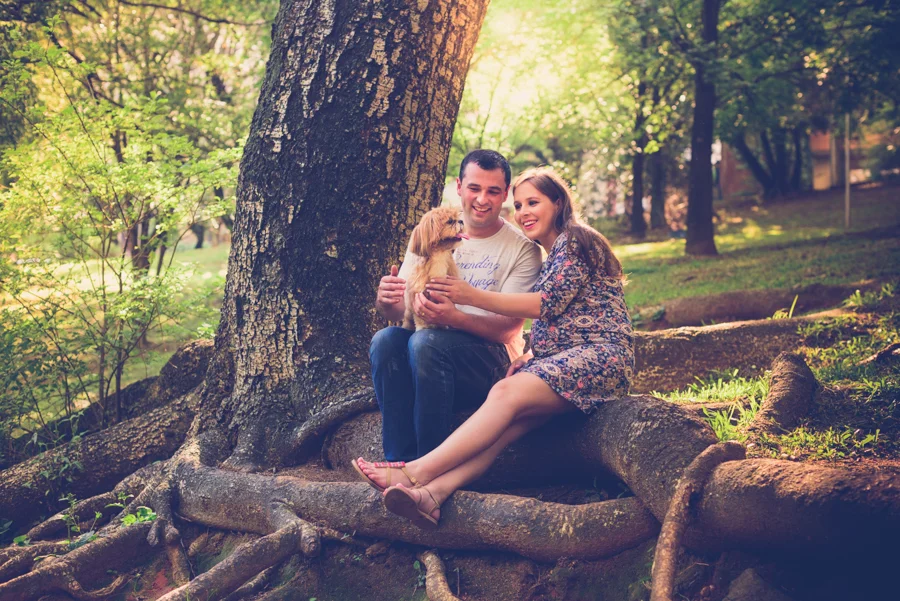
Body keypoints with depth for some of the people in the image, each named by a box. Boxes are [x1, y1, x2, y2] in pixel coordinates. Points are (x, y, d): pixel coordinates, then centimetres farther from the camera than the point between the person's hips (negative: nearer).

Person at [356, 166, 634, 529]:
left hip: (601, 355, -8)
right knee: (510, 417, -22)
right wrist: (529, 360, 6)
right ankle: (433, 493, -46)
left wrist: (473, 297, -12)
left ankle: (416, 473, -37)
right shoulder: (550, 257, 29)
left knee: (507, 394, -30)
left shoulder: (574, 241, 0)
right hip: (562, 359, 8)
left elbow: (549, 303, -11)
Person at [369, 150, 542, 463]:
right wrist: (386, 301, -21)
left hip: (494, 360, -4)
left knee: (425, 342, -33)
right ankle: (399, 461, -24)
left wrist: (454, 317, -30)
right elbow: (398, 309, 5)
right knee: (385, 340, -27)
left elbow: (507, 329, -11)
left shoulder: (522, 248, -3)